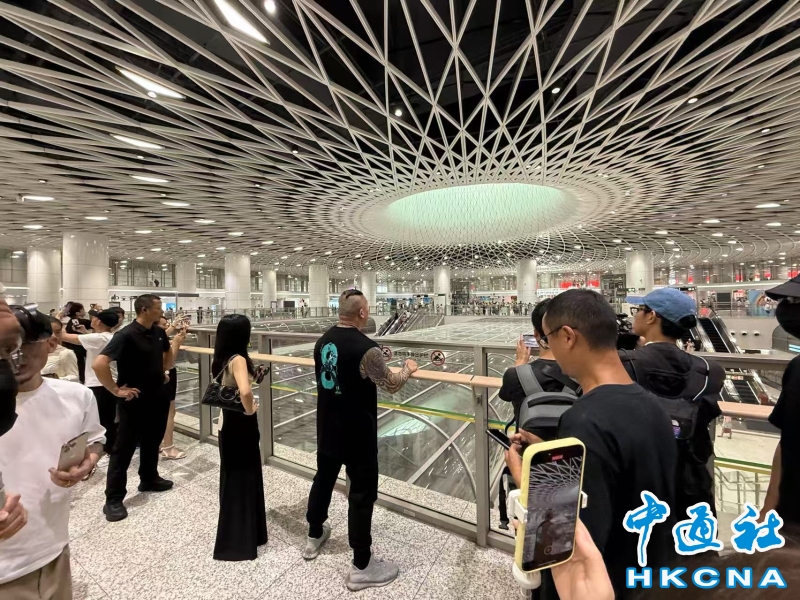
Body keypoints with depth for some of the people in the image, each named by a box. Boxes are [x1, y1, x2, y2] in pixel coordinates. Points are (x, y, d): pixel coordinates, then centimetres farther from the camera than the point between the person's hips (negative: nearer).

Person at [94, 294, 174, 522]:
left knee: (152, 441, 19)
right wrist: (116, 390, -20)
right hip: (134, 400, -7)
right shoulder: (126, 335, -20)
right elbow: (99, 364, -26)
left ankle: (149, 479, 38)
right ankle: (113, 499, 17)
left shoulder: (159, 333, 2)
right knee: (124, 447, 4)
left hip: (156, 398, 7)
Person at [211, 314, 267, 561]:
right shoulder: (238, 359, -25)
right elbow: (245, 392, -40)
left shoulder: (221, 359, 0)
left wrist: (253, 377, 5)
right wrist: (250, 410, -21)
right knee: (242, 480, 8)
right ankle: (238, 542, 25)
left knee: (232, 478, 22)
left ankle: (234, 535, 42)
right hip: (241, 426, -8)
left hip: (229, 423, 8)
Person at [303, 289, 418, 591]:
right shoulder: (366, 348, -26)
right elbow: (391, 385, -15)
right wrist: (408, 370, 4)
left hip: (327, 427, 8)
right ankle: (361, 566, 25)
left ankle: (314, 536, 48)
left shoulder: (323, 340, -2)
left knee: (324, 478, 26)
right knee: (362, 492, 9)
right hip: (357, 432, -7)